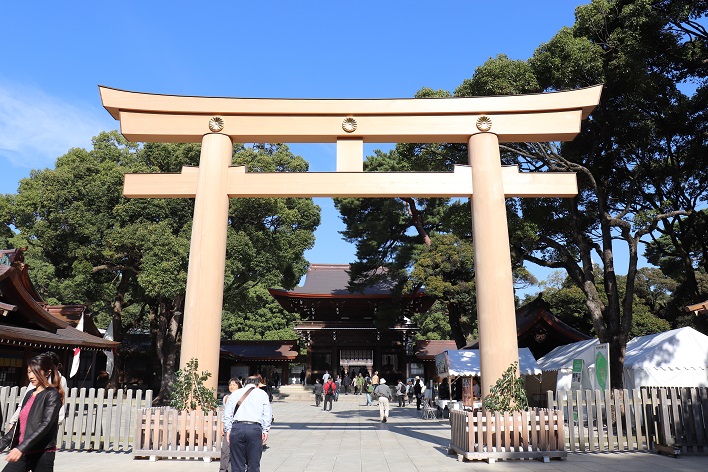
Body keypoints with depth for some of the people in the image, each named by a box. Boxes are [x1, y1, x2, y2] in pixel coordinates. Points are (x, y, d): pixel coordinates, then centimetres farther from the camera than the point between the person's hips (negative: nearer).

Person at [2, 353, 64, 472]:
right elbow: (21, 423, 21)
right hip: (23, 453, 7)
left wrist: (22, 448, -27)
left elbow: (46, 424, -19)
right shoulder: (29, 394, 13)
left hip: (42, 454, -7)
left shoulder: (52, 395, -9)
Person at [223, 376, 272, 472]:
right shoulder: (262, 394, 13)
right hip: (255, 429, -1)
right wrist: (265, 430, 6)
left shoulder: (234, 393, 18)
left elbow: (227, 413, 13)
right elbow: (267, 414, 5)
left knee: (237, 464, 6)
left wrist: (228, 430, 12)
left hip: (237, 428, 1)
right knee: (254, 464, 4)